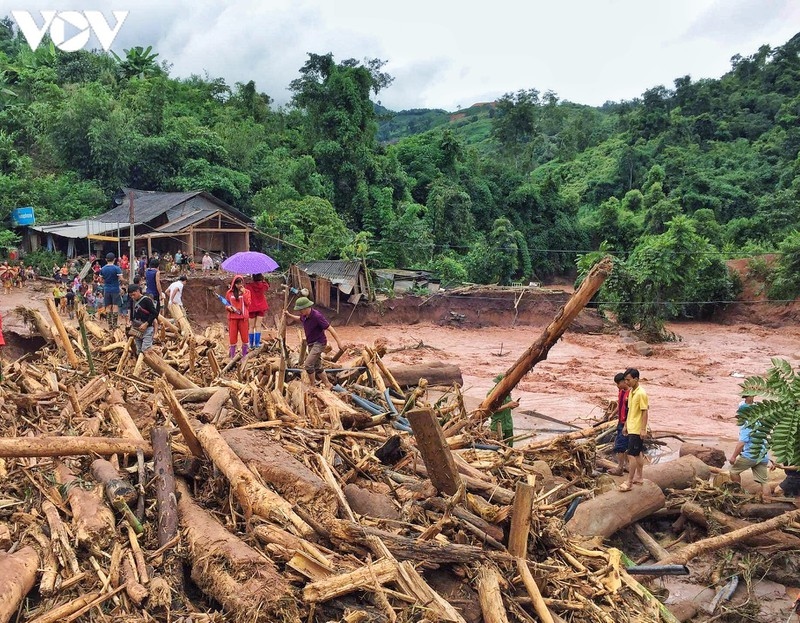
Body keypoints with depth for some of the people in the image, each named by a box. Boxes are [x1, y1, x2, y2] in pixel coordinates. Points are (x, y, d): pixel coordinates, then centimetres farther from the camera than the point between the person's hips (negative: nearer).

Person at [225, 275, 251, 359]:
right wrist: (229, 307, -11)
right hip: (232, 317, 0)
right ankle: (232, 356, 11)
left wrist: (243, 293, -14)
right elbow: (226, 304, 11)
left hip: (243, 317, 0)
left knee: (244, 336, 3)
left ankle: (244, 355, 15)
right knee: (233, 336, 3)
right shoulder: (229, 293, 3)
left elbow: (248, 303, -9)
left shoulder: (246, 292, 3)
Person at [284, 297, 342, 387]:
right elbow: (299, 318, 26)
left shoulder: (317, 316, -24)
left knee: (308, 365, -16)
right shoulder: (304, 316, -2)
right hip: (311, 343, 8)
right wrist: (289, 315, 14)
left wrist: (338, 342, -20)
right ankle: (328, 385, 26)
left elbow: (330, 328, -21)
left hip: (319, 343, -8)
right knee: (317, 368, 13)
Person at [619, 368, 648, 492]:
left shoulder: (641, 393, -19)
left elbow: (645, 412, -19)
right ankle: (638, 477, 26)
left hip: (637, 429, -9)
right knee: (638, 453, 17)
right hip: (631, 428, 9)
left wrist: (643, 429, -20)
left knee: (632, 455, -7)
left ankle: (629, 482, -4)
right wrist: (625, 425, 18)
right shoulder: (631, 392, 9)